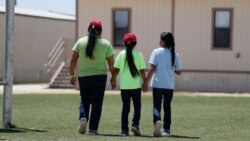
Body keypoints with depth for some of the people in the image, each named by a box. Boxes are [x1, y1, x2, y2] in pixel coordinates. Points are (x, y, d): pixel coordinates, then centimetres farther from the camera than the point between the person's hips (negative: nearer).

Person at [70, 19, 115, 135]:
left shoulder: (80, 42, 2)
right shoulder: (106, 44, -1)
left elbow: (73, 60, 0)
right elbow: (111, 63, -2)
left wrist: (72, 75, 8)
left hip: (83, 76, 1)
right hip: (99, 76, -1)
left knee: (84, 100, 17)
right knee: (96, 103, 4)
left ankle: (83, 118, -9)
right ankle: (93, 129, 1)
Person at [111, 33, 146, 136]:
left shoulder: (121, 55, 0)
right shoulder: (138, 54, -4)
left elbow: (116, 70, 1)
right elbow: (142, 71, -5)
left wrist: (113, 80, 16)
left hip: (124, 86, 2)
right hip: (136, 85, -1)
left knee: (125, 107, 7)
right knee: (137, 106, 13)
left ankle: (124, 130, 2)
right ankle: (135, 124, -6)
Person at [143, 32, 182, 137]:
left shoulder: (156, 52, -5)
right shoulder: (174, 54, 4)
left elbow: (152, 69, -10)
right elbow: (179, 72, 4)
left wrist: (146, 83, -5)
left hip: (157, 84, -3)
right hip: (169, 85, 3)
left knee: (157, 105, 1)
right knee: (167, 106, 12)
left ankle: (157, 121, -27)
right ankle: (166, 129, 13)